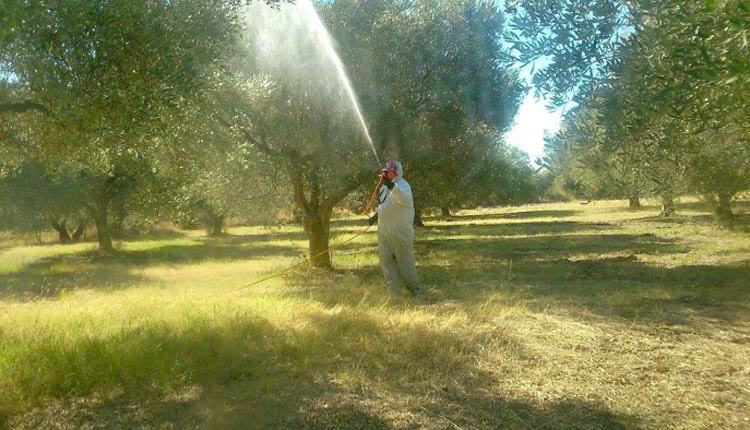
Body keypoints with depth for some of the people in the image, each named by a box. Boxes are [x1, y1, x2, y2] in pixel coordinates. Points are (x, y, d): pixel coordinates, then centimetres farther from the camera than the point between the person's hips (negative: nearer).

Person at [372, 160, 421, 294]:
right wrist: (377, 214, 20)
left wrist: (392, 186, -49)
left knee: (404, 259, 0)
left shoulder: (402, 185, -14)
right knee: (386, 259, 10)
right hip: (384, 230, 8)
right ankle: (393, 287, 20)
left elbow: (405, 199, -37)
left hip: (400, 231, -8)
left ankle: (414, 287, 15)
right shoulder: (385, 185, 13)